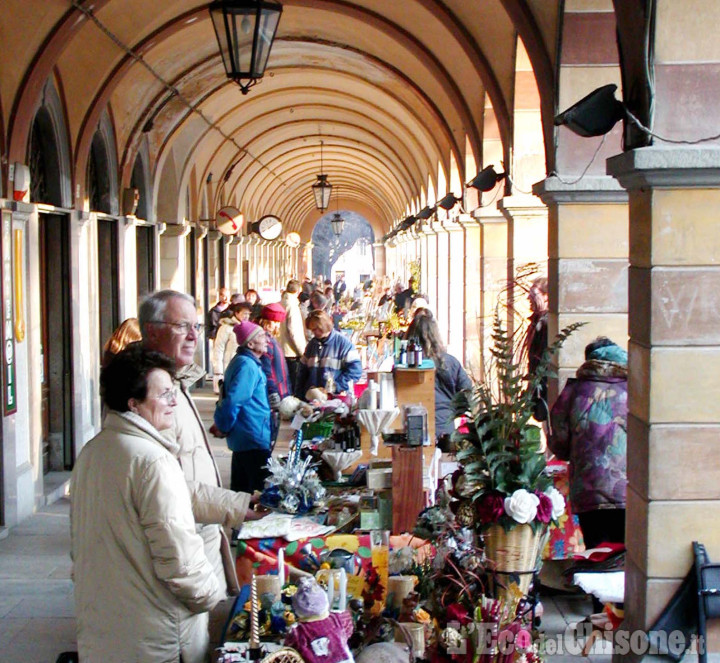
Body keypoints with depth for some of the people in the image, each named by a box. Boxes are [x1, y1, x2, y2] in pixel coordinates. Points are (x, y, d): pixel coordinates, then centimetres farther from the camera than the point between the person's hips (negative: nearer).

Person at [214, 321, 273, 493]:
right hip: (254, 439, -10)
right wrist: (225, 426, -11)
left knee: (241, 490, 15)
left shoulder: (242, 361, 14)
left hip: (242, 439, 10)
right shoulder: (248, 366, -18)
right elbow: (233, 401, -24)